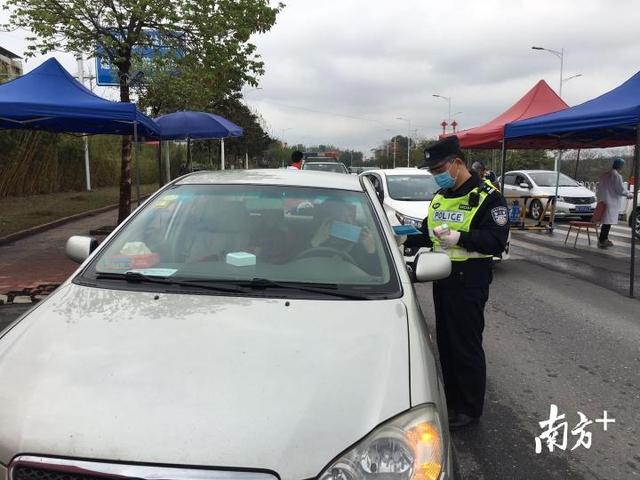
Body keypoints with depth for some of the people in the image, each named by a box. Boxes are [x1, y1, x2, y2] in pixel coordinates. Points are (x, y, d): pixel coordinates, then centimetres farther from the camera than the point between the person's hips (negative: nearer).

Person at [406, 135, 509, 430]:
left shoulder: (486, 197, -11)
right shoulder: (440, 197, 13)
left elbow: (495, 241, -20)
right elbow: (428, 234, 20)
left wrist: (459, 238, -34)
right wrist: (407, 239, 2)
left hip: (469, 280, -8)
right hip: (443, 276, 8)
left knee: (466, 344, 1)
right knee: (445, 340, 16)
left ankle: (470, 408, 17)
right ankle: (451, 397, 33)